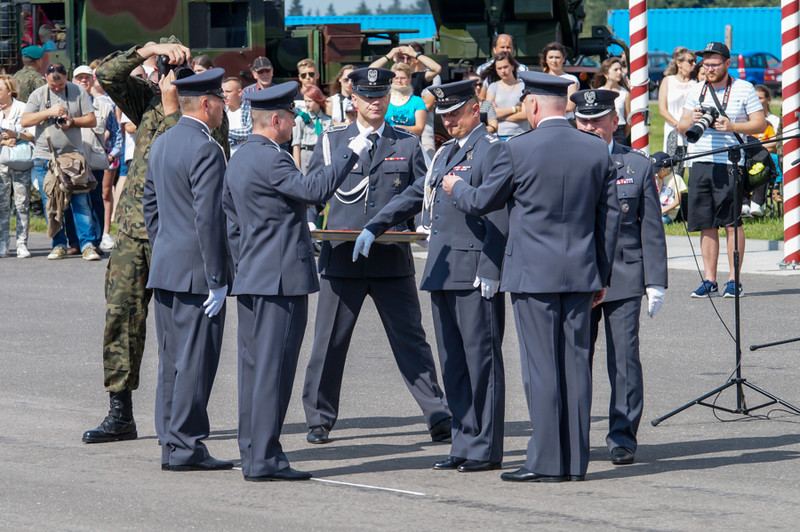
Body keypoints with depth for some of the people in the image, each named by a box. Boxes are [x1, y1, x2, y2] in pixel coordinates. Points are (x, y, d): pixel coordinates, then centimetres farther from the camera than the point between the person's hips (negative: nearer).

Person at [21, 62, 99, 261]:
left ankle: (88, 244, -5)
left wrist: (72, 121, -13)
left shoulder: (78, 93, 5)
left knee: (80, 202, -7)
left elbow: (92, 120, 5)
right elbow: (24, 121, -2)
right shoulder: (38, 94, 6)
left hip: (73, 156, -1)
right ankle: (59, 245, 9)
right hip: (44, 158, 1)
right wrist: (49, 112, -12)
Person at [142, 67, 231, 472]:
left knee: (171, 361, 12)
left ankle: (170, 442, 15)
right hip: (196, 271, -9)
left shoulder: (161, 145, 12)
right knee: (195, 361, -5)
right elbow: (208, 218, -19)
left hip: (164, 269, 9)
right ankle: (185, 446, -4)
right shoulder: (206, 150, -15)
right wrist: (217, 280, -17)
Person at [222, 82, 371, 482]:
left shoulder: (239, 159, 16)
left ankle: (252, 453, 14)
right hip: (282, 280, -10)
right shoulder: (270, 159, -15)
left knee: (254, 366, 11)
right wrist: (350, 154, -17)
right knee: (272, 369, -8)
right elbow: (314, 190, -25)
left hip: (252, 279, 10)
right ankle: (264, 459, -8)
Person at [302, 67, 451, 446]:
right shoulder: (332, 142, 9)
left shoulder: (407, 145, 10)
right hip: (342, 256, 0)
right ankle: (319, 419, 15)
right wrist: (309, 224, -6)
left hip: (393, 258, 0)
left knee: (410, 337, 0)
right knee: (329, 341, 4)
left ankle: (438, 417, 1)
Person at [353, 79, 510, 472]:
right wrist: (374, 227, 16)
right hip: (442, 272, 9)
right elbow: (415, 195, 26)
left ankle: (485, 449, 0)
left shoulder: (493, 151, -7)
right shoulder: (445, 153, 19)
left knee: (481, 359, -4)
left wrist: (490, 272, -18)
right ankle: (464, 444, 15)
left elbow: (499, 215, -13)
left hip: (475, 274, -9)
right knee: (452, 363, 10)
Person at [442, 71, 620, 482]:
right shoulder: (597, 150, 5)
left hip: (533, 274, -5)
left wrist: (455, 188, 25)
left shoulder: (519, 149, -9)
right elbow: (610, 215, 10)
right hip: (581, 275, 5)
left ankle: (546, 462, -3)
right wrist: (602, 275, 18)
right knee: (576, 365, 7)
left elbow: (481, 202, 2)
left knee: (541, 368, -3)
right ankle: (575, 460, 9)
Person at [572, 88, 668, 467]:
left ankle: (623, 438, 3)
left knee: (624, 360, -3)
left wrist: (655, 281, 0)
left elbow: (651, 229, 5)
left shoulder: (638, 166, 5)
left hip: (623, 278, -1)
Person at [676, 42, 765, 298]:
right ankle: (709, 281, 8)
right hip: (699, 163, 4)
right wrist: (691, 121, -5)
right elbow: (681, 128, 18)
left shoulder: (744, 89, 4)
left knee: (731, 223, -6)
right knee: (706, 226, 4)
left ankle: (734, 280, -1)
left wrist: (732, 126, -14)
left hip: (729, 164, -4)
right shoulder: (696, 91, 16)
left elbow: (760, 124, 0)